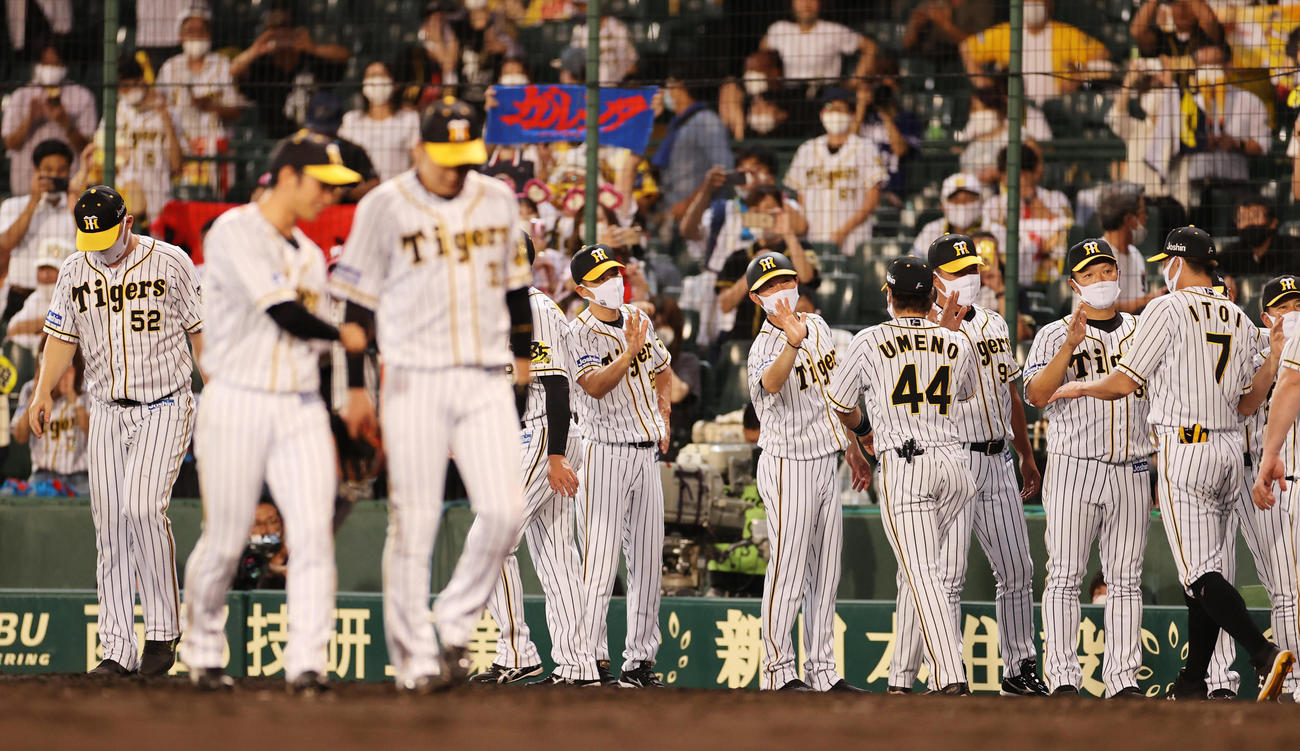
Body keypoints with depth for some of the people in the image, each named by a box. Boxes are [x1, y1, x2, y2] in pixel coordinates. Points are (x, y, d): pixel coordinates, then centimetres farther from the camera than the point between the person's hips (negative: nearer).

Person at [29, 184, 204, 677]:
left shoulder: (170, 262, -4)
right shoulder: (74, 271, 8)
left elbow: (201, 330, 1)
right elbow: (61, 336, 12)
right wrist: (44, 391, -2)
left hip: (165, 408, -4)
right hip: (107, 411, 5)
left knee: (143, 506, -22)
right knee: (109, 524, 0)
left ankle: (162, 632, -11)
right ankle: (118, 650, 2)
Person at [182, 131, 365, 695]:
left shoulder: (310, 255, 16)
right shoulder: (235, 232, -8)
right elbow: (283, 314, -15)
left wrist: (323, 430, 8)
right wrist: (344, 335, -3)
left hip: (301, 408, 6)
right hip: (238, 404, -6)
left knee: (313, 533, -11)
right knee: (224, 542, 2)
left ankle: (306, 663, -14)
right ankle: (203, 653, 23)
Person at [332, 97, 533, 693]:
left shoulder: (498, 201, 10)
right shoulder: (385, 207, -2)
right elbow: (356, 301, 0)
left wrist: (522, 353, 22)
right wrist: (356, 386, -3)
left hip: (487, 381, 4)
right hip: (415, 380, -4)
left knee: (505, 511, -7)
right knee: (415, 521, -4)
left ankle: (456, 622, 12)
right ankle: (414, 655, 2)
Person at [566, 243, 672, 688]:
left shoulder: (638, 320, 12)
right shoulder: (579, 332, -8)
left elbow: (661, 370, 28)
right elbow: (594, 386, -22)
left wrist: (663, 416, 15)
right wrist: (629, 352, -30)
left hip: (646, 452, 7)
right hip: (605, 453, -7)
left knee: (648, 561, 7)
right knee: (601, 559, -12)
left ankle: (640, 660, 12)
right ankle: (595, 662, -11)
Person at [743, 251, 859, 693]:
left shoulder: (817, 326, 11)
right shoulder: (765, 346, -14)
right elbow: (771, 383, -38)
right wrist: (792, 342, -56)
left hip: (825, 463, 8)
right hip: (788, 463, -8)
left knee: (825, 573, 10)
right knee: (788, 570, -8)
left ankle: (823, 672, 14)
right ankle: (778, 672, -4)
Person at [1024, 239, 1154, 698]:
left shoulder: (1142, 331, 15)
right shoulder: (1055, 335, 4)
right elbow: (1037, 395, -11)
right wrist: (1071, 344, -22)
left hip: (1131, 471, 3)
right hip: (1074, 467, -3)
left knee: (1125, 579, 3)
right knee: (1065, 577, -6)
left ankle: (1123, 678, 4)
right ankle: (1062, 678, -4)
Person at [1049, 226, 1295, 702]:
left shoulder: (1167, 309, -6)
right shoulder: (1240, 321, 14)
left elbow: (1124, 382, -7)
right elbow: (1247, 404, 12)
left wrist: (1077, 388, 9)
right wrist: (1277, 355, 22)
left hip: (1184, 446, -7)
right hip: (1230, 450, 7)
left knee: (1199, 573, -11)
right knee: (1204, 568, 13)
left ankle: (1264, 654, -30)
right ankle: (1192, 685, 15)